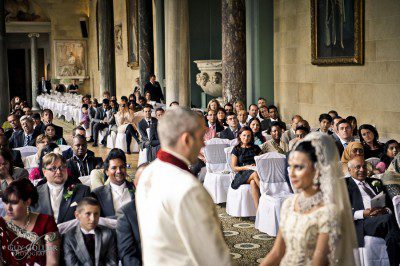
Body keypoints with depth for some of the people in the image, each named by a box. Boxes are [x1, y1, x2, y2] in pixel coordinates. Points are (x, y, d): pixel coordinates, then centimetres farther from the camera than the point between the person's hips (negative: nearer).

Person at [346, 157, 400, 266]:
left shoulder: (375, 182, 32)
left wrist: (386, 210, -1)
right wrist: (363, 214, -14)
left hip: (384, 218, 5)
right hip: (363, 222, -4)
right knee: (389, 218, -35)